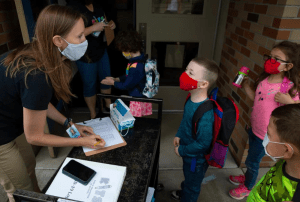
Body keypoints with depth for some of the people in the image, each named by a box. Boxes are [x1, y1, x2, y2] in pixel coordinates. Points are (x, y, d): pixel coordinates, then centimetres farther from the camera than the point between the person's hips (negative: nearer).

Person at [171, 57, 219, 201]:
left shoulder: (205, 113, -39)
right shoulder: (192, 99, -12)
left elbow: (203, 143, -31)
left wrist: (181, 150, -19)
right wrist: (179, 135, -1)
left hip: (197, 159, -8)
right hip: (188, 154, 8)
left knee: (192, 185, 22)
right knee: (188, 177, 36)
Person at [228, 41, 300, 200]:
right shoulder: (264, 79, -5)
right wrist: (245, 85, -1)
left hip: (267, 135, -5)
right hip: (255, 128, 6)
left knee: (252, 161, 14)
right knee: (252, 159, 27)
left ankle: (247, 187, 42)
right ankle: (247, 177, 55)